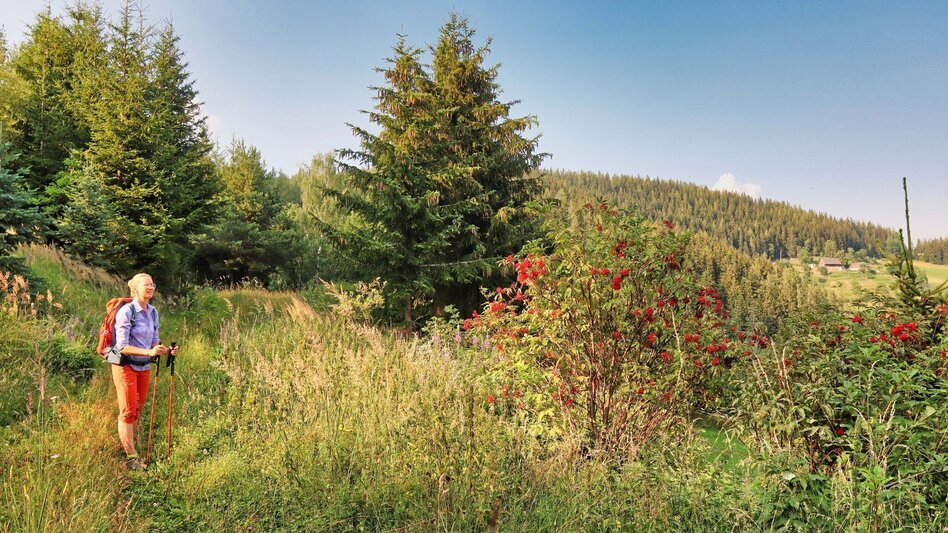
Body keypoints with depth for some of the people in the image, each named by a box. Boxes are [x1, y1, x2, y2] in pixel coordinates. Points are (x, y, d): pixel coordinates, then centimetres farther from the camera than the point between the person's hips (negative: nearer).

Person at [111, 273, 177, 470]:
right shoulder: (126, 312, -17)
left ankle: (134, 445, 26)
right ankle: (131, 456, 4)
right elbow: (122, 346, -20)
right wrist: (149, 352, -31)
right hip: (126, 366, -6)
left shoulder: (153, 312, 4)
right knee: (128, 410, -2)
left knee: (138, 408, 13)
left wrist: (166, 350, -9)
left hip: (144, 367, 6)